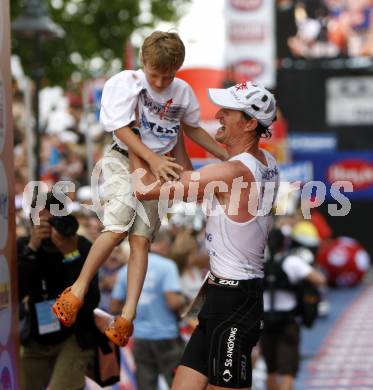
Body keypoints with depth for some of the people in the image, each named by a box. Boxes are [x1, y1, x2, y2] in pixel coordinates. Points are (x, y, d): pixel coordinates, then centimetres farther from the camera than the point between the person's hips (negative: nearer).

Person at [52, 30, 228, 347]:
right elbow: (121, 128, -14)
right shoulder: (128, 83, -11)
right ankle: (78, 291, -11)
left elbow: (191, 128, 20)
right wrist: (153, 159, -24)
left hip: (159, 165, 3)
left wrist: (226, 156, 19)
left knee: (141, 238, -7)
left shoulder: (183, 93, 2)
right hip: (124, 158, -3)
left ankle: (128, 316, -12)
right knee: (118, 226, -23)